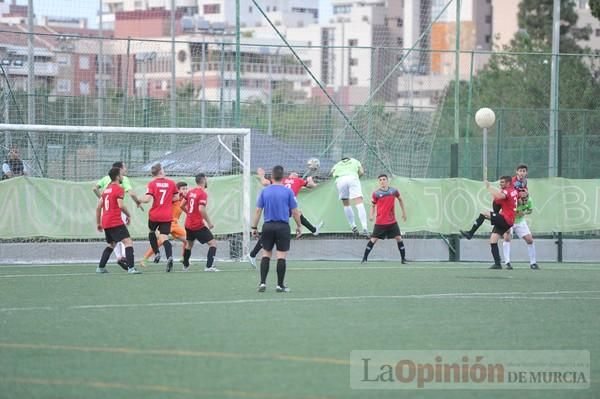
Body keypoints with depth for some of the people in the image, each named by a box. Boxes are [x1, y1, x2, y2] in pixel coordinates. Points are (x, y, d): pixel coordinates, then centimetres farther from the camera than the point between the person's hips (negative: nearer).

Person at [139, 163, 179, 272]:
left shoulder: (152, 184, -6)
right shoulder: (171, 183, 1)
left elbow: (147, 199, -15)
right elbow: (175, 198, 8)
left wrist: (139, 200, 4)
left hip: (154, 214, -1)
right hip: (167, 216, 1)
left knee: (151, 231, 27)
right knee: (164, 237, -4)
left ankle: (157, 253, 19)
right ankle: (169, 257, -27)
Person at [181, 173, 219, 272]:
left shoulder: (190, 192, 8)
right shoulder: (203, 194, -15)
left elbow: (182, 205, 14)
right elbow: (201, 209, -25)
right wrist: (209, 222, -16)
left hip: (188, 224, 8)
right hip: (198, 225, -8)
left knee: (189, 244, 27)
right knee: (213, 243, -5)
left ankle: (185, 266, 39)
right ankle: (209, 266, -18)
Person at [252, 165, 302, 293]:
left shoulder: (264, 191, 3)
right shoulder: (288, 192, -3)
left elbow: (258, 210, 2)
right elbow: (295, 211, -2)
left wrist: (254, 227, 8)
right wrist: (299, 226, 10)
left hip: (268, 226, 2)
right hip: (283, 227, -2)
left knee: (266, 255, 10)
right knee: (281, 256, 0)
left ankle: (263, 282, 2)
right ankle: (280, 285, 1)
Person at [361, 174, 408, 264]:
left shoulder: (394, 191, 0)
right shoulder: (376, 193, -5)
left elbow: (400, 199, 18)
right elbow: (373, 206, 5)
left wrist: (404, 212, 21)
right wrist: (371, 215, -13)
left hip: (392, 222, 1)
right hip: (380, 222, -1)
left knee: (399, 238, -5)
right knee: (373, 240, -3)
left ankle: (403, 258, 6)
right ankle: (364, 258, 6)